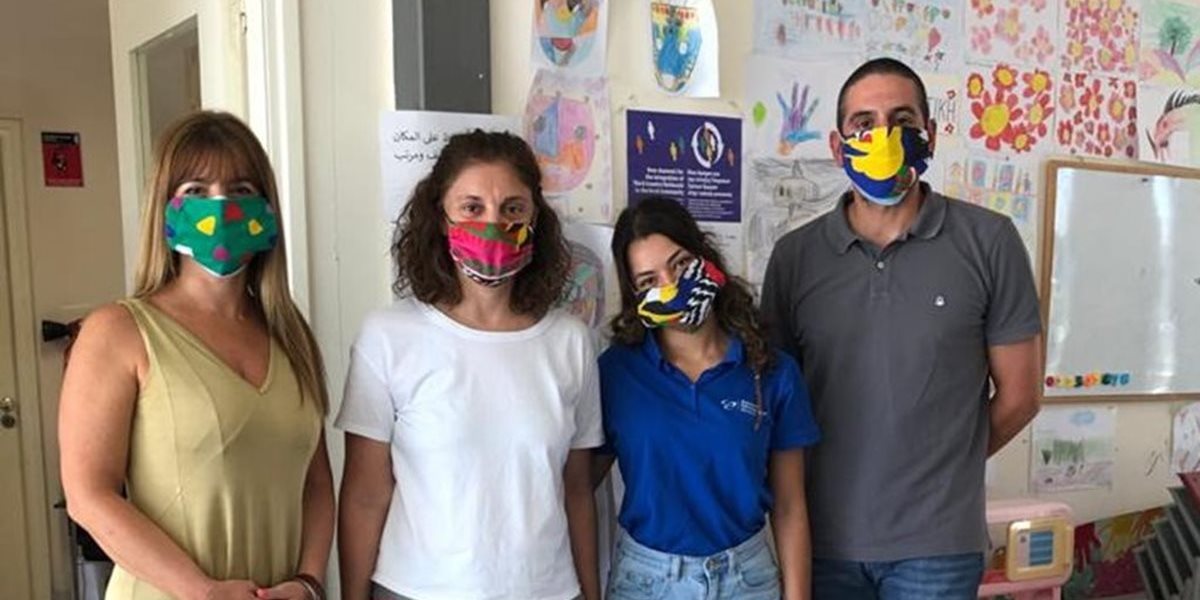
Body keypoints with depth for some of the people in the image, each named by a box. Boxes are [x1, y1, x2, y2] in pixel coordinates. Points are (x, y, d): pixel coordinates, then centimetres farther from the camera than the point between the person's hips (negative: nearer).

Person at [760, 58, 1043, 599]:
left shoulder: (989, 242, -5)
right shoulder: (794, 255, -1)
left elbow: (1017, 395, 2)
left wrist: (941, 469, 8)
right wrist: (840, 473, 2)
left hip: (938, 542, -1)